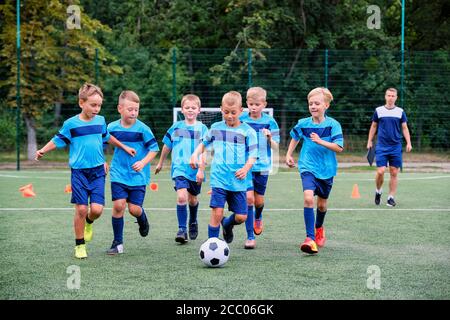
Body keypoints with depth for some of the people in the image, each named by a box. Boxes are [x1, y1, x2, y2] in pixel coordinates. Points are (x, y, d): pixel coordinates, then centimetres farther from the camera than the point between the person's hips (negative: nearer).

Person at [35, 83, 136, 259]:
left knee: (97, 209, -10)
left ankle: (89, 222, 26)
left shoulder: (100, 121, 7)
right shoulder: (71, 124, -5)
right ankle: (80, 245, 11)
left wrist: (124, 147, 32)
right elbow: (58, 140, 1)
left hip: (98, 171, 3)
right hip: (79, 172, -3)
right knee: (81, 209, -5)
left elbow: (107, 137, 26)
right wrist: (43, 150, -15)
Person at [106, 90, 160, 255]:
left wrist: (143, 162, -18)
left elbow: (154, 148, -5)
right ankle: (118, 243, 4)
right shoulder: (112, 127, 0)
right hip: (119, 174, 2)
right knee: (118, 205, -9)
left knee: (134, 209, -5)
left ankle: (142, 218, 34)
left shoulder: (143, 129, -9)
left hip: (138, 175, -2)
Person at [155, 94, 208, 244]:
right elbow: (167, 146, 16)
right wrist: (160, 163, 25)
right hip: (180, 168, 0)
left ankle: (193, 222, 46)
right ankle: (182, 230, -14)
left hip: (195, 170, 1)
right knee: (181, 197, -20)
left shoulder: (202, 128, -3)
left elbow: (204, 152, -7)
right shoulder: (176, 127, 3)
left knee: (193, 199, 17)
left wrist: (201, 170, -15)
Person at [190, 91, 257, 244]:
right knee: (217, 212, -12)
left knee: (241, 216, 0)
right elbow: (204, 143, 26)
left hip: (238, 181, 0)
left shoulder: (247, 131, 2)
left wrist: (246, 168, -19)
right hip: (219, 178, 0)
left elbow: (252, 155, -1)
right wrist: (195, 154, 8)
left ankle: (227, 224, 35)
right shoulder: (216, 128, 9)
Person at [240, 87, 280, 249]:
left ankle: (258, 217, 46)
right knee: (248, 197, -12)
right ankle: (250, 236, -4)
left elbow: (275, 147, 1)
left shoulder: (270, 122, 0)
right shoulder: (241, 120, -2)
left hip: (262, 167, 1)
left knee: (259, 200, 9)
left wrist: (269, 138, -17)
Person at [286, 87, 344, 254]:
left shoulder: (333, 124, -10)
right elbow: (295, 137, 19)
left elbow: (339, 148, -16)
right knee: (308, 197, -24)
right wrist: (289, 154, 14)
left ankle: (319, 228, 49)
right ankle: (310, 238, -25)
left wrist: (320, 141, -26)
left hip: (326, 170, 0)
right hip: (308, 167, 0)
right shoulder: (303, 124, -2)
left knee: (322, 203, 16)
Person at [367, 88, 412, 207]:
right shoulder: (378, 111, 4)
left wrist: (408, 142, -3)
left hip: (396, 147, 1)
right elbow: (373, 126, 14)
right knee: (380, 171, -10)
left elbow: (405, 128, 8)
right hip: (381, 146, -1)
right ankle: (378, 191, 16)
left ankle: (391, 197, 9)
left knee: (394, 173, 1)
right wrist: (369, 141, 11)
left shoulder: (400, 112, 5)